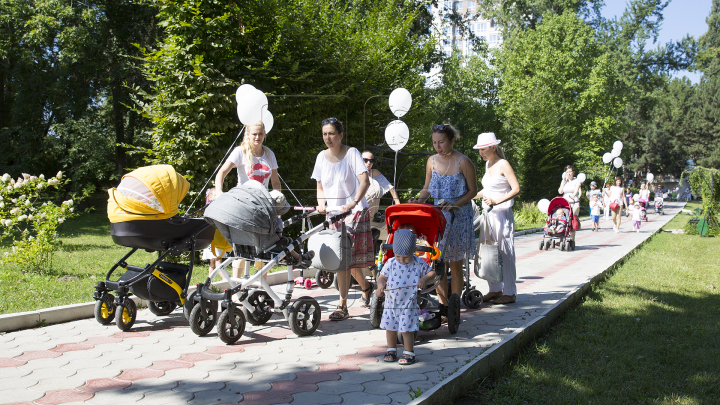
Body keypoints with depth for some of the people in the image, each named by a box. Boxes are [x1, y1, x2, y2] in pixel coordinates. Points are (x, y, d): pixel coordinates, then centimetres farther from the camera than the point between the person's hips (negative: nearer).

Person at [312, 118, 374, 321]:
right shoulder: (321, 157, 8)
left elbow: (364, 181, -18)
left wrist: (353, 203, -32)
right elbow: (320, 187, 15)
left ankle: (342, 306, -1)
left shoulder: (352, 153, -7)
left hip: (354, 211, -5)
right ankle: (366, 286, 29)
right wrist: (321, 203, -6)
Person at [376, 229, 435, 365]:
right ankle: (392, 350, 29)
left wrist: (424, 279, -17)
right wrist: (380, 286, -17)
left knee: (407, 329, -2)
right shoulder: (390, 263, -4)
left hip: (408, 304, -3)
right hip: (390, 303, 3)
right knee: (390, 328, 12)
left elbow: (431, 272, 3)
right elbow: (382, 277, 3)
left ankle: (409, 353, 11)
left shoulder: (419, 263, -7)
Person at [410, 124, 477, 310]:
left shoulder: (463, 162, -7)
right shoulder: (432, 161, 6)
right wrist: (419, 201, -5)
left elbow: (473, 190, -3)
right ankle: (443, 305, 6)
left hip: (459, 216, -4)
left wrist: (455, 204, -17)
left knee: (455, 264, 2)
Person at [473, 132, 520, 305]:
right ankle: (494, 289, 19)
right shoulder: (488, 164, 15)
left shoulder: (503, 164, -9)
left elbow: (516, 189, -16)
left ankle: (509, 293, 4)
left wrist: (496, 201, -23)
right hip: (488, 213, 8)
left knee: (504, 253, -4)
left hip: (502, 214, -8)